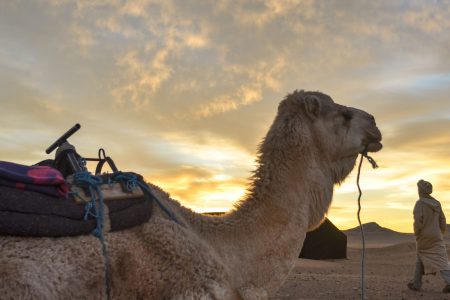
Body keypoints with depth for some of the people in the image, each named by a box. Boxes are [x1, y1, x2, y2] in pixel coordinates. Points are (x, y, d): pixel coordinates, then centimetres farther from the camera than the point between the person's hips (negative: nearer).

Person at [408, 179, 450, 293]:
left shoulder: (420, 203, -10)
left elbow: (418, 220, -19)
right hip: (436, 237, 4)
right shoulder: (436, 203, 7)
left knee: (420, 260, 13)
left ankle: (416, 284, 19)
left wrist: (416, 233, -5)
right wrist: (441, 234, 18)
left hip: (423, 237, -3)